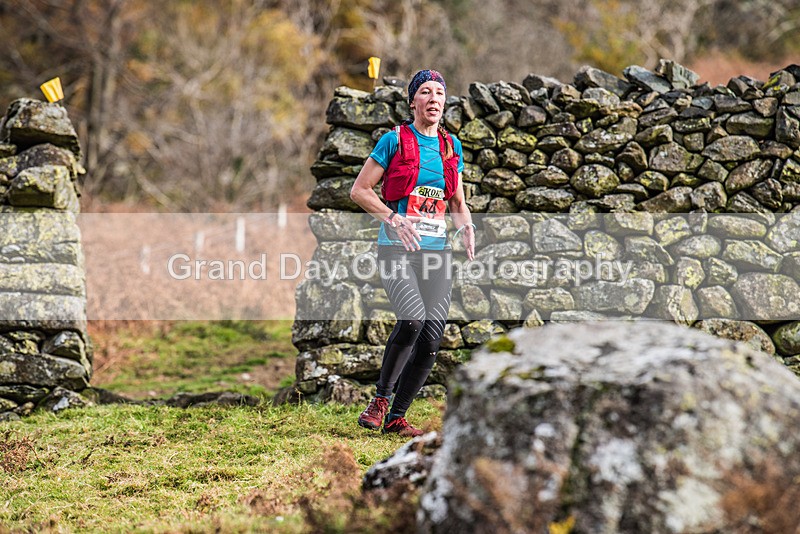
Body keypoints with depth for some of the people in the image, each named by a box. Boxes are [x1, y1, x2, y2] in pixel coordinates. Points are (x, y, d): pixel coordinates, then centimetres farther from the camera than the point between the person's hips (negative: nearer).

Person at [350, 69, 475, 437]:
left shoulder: (452, 146, 14)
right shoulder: (395, 140, 0)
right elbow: (359, 191, -1)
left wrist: (466, 227, 2)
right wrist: (394, 218, -14)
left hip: (437, 251, 5)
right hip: (397, 247, -5)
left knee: (431, 340, -4)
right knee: (412, 319, -26)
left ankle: (396, 417, 9)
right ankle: (381, 398, -6)